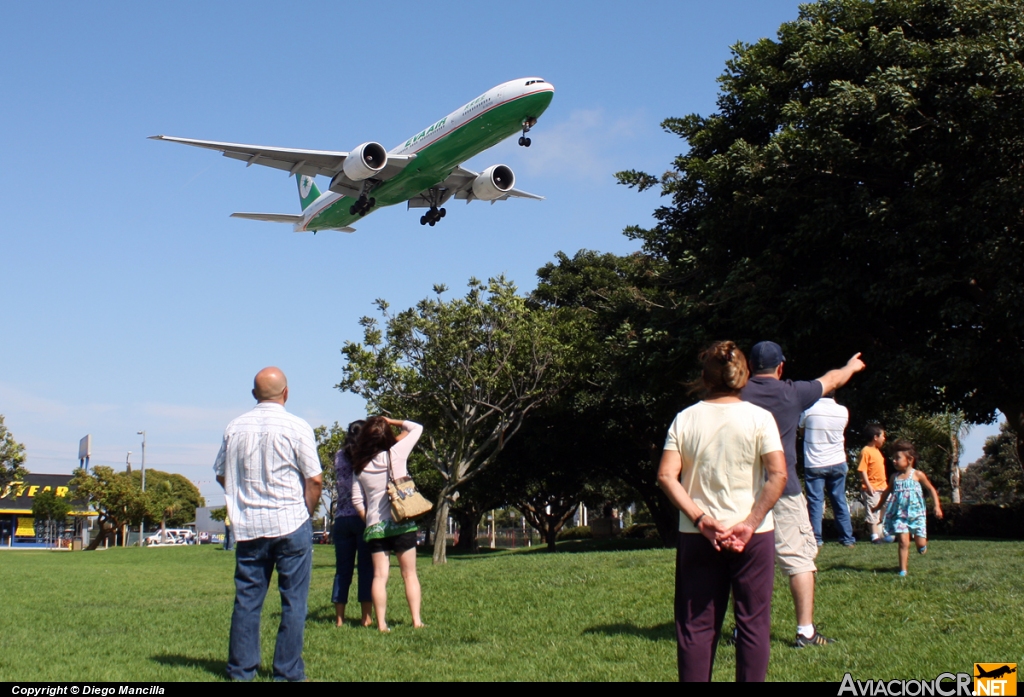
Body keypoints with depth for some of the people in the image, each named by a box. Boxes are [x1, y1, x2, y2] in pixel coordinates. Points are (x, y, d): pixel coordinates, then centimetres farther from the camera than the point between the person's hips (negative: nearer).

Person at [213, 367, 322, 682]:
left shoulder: (235, 428, 3)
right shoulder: (296, 427, -8)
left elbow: (222, 475, 12)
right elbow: (314, 479, -8)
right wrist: (305, 512, 7)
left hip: (248, 526, 4)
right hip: (291, 525, -4)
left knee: (246, 600, 9)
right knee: (293, 601, 3)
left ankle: (241, 671, 13)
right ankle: (288, 673, 5)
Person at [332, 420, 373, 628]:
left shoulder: (339, 456, 6)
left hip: (341, 519, 3)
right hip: (364, 518, -3)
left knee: (342, 569, 8)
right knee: (366, 568, 1)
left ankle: (339, 618, 9)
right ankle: (366, 617, -1)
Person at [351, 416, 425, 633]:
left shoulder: (361, 466, 3)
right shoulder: (396, 454, -5)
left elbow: (357, 500, 3)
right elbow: (416, 428, 6)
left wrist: (367, 520, 14)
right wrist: (392, 422, 12)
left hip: (374, 526, 2)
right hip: (401, 524, -2)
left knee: (379, 576, 2)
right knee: (410, 574, 6)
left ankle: (381, 623, -3)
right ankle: (416, 620, 2)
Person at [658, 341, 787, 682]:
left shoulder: (685, 419, 1)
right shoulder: (759, 417, -4)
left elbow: (666, 476, -7)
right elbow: (778, 474, -14)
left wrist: (700, 519, -9)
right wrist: (750, 524, -13)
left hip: (697, 536, 2)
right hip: (753, 536, -2)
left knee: (696, 625, 8)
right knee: (752, 624, 6)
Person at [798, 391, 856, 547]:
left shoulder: (810, 409, -12)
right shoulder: (843, 411, -3)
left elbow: (800, 426, 6)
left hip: (814, 464, -3)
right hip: (837, 463, 3)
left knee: (815, 501, 2)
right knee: (840, 501, 10)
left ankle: (816, 539, -1)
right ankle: (847, 538, 14)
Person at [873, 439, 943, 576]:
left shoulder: (917, 475, -3)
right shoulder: (894, 477, 6)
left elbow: (931, 489, 4)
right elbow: (888, 492, 23)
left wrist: (937, 506, -4)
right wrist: (879, 505, 31)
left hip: (916, 513, -2)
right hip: (900, 514, 2)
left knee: (920, 543, 0)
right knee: (903, 542, -8)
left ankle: (922, 544, 37)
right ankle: (903, 569, -2)